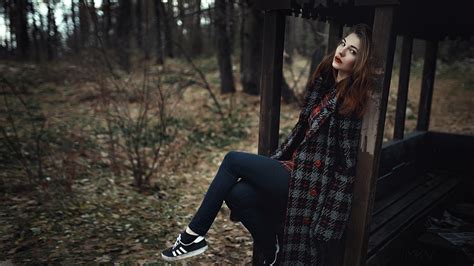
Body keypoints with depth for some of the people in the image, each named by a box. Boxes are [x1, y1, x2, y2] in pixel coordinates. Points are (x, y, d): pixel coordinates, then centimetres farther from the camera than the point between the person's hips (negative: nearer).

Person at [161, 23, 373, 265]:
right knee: (238, 194, -10)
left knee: (232, 160, -9)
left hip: (309, 181, -7)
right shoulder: (324, 83, 8)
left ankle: (194, 236, 1)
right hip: (297, 166, 7)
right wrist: (274, 161, 14)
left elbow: (348, 164, -15)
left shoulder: (352, 101, -16)